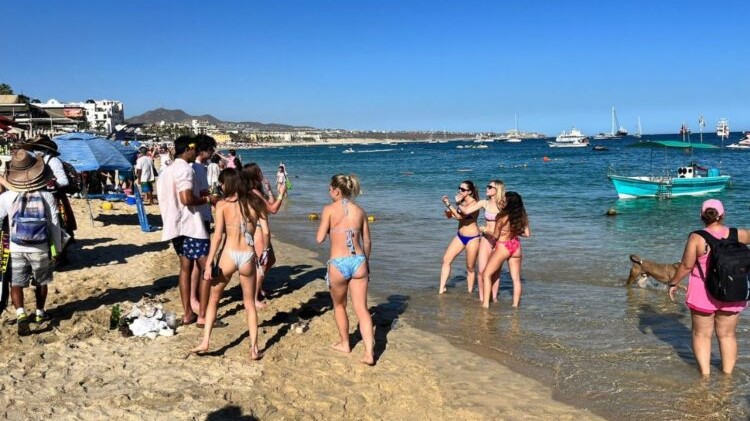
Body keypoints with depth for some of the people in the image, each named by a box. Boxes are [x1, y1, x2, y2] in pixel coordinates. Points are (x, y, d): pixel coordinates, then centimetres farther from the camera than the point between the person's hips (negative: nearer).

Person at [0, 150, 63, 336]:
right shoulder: (47, 196, -10)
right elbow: (55, 226, -5)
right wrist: (57, 249, 6)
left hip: (17, 249, -1)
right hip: (41, 249, 1)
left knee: (16, 284, 10)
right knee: (41, 282, 20)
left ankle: (21, 314, -10)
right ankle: (39, 313, 33)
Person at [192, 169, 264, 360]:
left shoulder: (222, 204, -3)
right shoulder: (253, 203, 4)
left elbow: (218, 235, -10)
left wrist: (209, 263, -9)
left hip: (229, 255, -2)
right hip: (248, 256, 2)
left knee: (213, 299, 18)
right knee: (250, 304, 14)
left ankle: (205, 341, 15)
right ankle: (254, 349, 11)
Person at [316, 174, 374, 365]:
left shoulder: (329, 209, -5)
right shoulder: (360, 211, 7)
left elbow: (320, 238, -4)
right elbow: (367, 242, 12)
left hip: (338, 264, -3)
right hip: (358, 262, 3)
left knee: (339, 306, 20)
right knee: (362, 309, 6)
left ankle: (344, 344, 35)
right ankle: (369, 353, 1)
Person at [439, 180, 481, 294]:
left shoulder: (473, 203, -18)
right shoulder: (461, 202, 4)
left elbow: (460, 216, -29)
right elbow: (449, 215, 10)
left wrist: (448, 204, -31)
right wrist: (447, 207, -9)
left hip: (472, 238, -7)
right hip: (460, 236, 7)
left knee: (470, 268, 4)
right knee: (446, 259, -1)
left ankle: (470, 293, 18)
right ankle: (441, 290, 4)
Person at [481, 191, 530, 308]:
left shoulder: (502, 216, -16)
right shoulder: (522, 216, -3)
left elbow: (496, 235, -7)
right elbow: (527, 233, 4)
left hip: (503, 247, -5)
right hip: (516, 246, 5)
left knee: (486, 275, 6)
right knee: (516, 278, 14)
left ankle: (486, 303, 3)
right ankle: (516, 304, 16)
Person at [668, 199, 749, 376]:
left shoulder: (697, 238, -15)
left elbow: (686, 265, -13)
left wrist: (673, 283, 0)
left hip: (703, 294, -3)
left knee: (702, 334, 11)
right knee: (727, 335, 15)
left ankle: (705, 373, 13)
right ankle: (727, 373, 23)